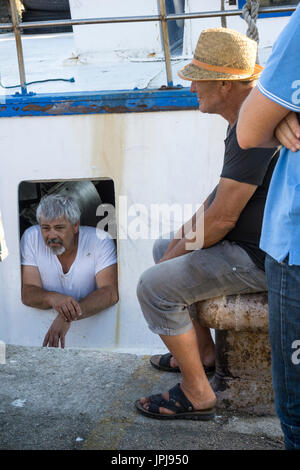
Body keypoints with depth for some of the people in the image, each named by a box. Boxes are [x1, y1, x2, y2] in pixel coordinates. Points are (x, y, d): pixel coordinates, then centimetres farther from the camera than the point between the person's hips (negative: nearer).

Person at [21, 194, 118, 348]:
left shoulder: (100, 240, -13)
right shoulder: (31, 238, -8)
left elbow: (110, 292, -22)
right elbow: (27, 291, -12)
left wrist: (68, 317, -38)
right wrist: (52, 298, -36)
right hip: (45, 322, 0)